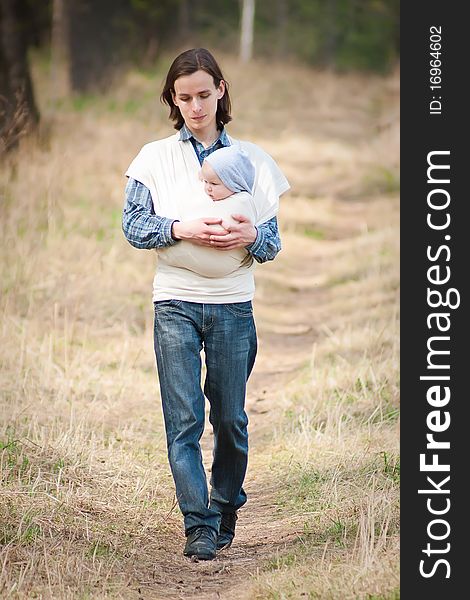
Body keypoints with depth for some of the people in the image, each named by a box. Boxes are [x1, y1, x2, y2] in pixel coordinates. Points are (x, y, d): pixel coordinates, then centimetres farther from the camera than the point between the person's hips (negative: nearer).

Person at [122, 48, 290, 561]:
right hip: (175, 303, -1)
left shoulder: (251, 158, 8)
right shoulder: (155, 157, 7)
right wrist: (183, 230, -19)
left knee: (230, 418, 6)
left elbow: (273, 241, 6)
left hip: (233, 305, 1)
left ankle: (225, 509, 25)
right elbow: (134, 225, -2)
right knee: (184, 419, -7)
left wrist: (251, 236, -17)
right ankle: (198, 525, -5)